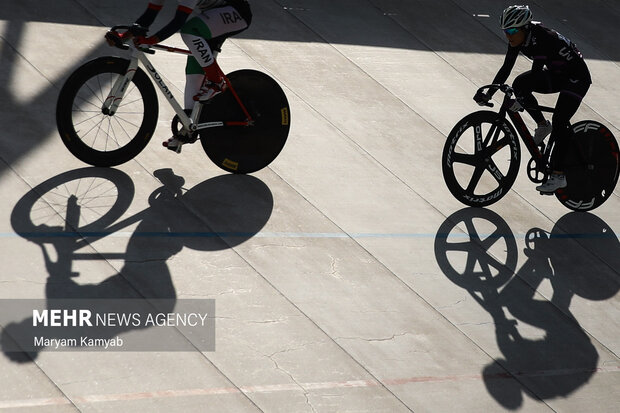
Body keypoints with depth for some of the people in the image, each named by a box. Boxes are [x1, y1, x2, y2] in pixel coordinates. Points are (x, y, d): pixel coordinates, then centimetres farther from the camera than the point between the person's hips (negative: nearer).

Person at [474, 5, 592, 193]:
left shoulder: (542, 38, -32)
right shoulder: (518, 39, -9)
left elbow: (536, 71, -39)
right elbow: (506, 68, -6)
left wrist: (517, 101, -47)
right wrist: (489, 94, -13)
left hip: (577, 77, -8)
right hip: (555, 75, 8)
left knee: (559, 121, -19)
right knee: (520, 84, -15)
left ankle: (558, 176, -15)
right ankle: (543, 126, 3)